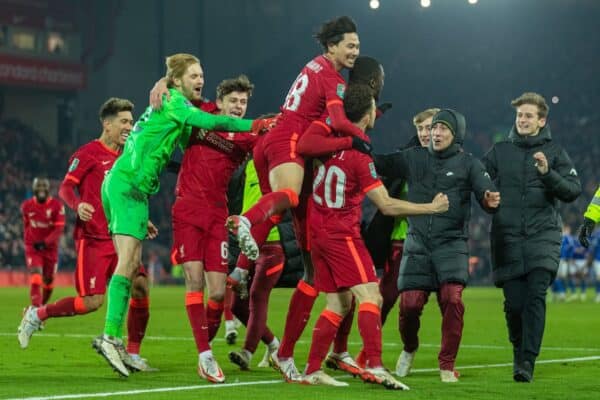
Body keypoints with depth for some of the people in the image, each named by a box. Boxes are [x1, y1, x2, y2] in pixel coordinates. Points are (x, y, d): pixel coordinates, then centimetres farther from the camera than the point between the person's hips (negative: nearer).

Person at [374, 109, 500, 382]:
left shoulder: (468, 164, 3)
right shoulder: (414, 158, 8)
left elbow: (486, 193, -6)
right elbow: (378, 164, 6)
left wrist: (490, 201, -30)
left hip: (451, 244, -2)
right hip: (417, 244, 2)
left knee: (452, 299, -19)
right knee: (410, 303, -7)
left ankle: (447, 365, -4)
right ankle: (409, 349, 25)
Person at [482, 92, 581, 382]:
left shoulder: (554, 152, 6)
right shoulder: (499, 151, 11)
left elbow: (573, 191, -2)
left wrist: (547, 173, -17)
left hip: (542, 236, -1)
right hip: (507, 236, 2)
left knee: (536, 297, -15)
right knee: (514, 302, 0)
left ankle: (527, 361, -16)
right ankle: (519, 350, 25)